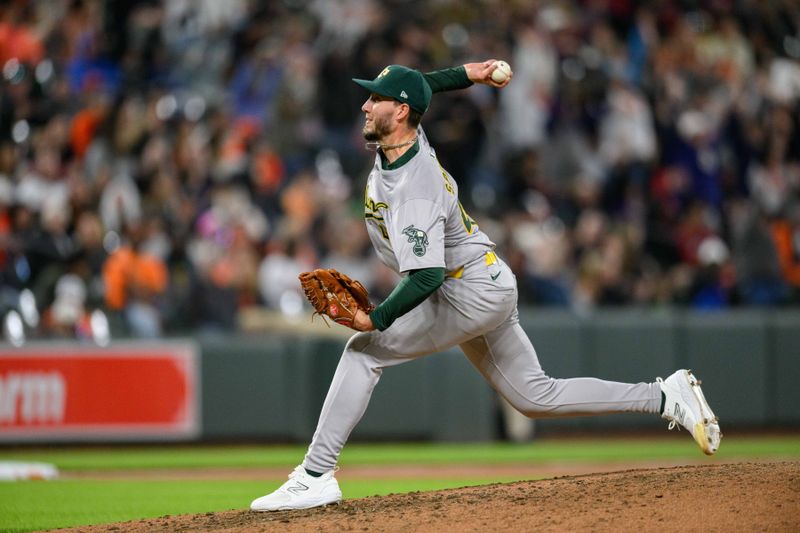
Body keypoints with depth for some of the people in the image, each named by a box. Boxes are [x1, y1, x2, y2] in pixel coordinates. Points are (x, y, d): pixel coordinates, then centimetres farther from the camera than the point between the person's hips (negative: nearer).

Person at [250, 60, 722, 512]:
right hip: (489, 288, 10)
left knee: (363, 350, -14)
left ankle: (316, 477, -15)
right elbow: (420, 88, 21)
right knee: (537, 398, 13)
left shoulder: (413, 191, -28)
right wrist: (465, 75, 17)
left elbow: (425, 277, -35)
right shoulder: (406, 139, -2)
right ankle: (667, 397, 13)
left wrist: (375, 320, -39)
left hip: (471, 294, -10)